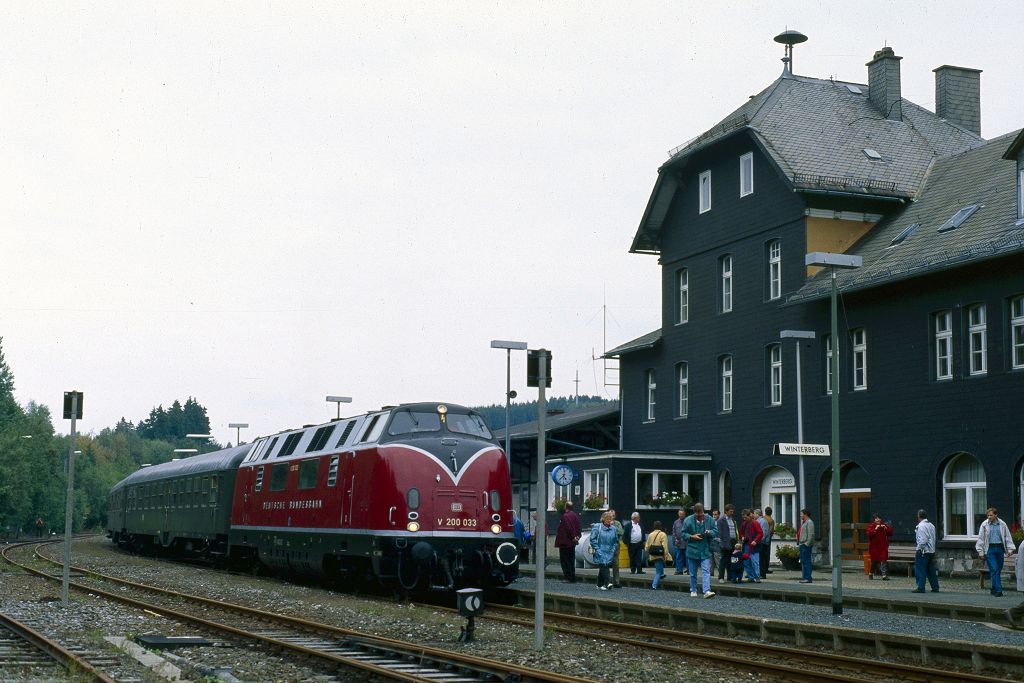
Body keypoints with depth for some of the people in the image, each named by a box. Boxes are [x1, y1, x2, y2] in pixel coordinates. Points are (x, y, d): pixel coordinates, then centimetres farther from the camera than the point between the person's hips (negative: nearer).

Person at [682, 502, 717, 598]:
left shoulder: (709, 520, 1)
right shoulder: (688, 520, -3)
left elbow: (716, 532, 5)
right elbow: (683, 534, 1)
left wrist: (710, 532, -17)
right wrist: (692, 537, -16)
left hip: (705, 551, 0)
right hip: (692, 551, 0)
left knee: (706, 571, -10)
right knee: (693, 573, 9)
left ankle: (707, 591, -16)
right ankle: (693, 591, 23)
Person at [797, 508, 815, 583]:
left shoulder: (809, 522, -12)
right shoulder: (803, 522, 19)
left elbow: (811, 535, -19)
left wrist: (807, 544, -22)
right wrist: (799, 543, 18)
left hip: (806, 545, -11)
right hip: (802, 544, 11)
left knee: (806, 561, -10)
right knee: (803, 561, 12)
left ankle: (808, 578, -10)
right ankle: (805, 577, 17)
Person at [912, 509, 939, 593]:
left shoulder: (921, 526, -13)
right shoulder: (931, 525, 13)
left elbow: (923, 540, -20)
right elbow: (933, 539, 16)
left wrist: (918, 550, -12)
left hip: (923, 551, -8)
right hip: (932, 551, 8)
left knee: (920, 570, -4)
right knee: (931, 570, 13)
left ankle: (920, 588, -6)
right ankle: (935, 587, 15)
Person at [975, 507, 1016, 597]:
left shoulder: (1002, 524, 6)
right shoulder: (984, 525, 1)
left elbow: (1008, 537, 11)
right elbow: (981, 538, 3)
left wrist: (1010, 549, 3)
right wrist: (980, 551, -1)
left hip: (1000, 548, 3)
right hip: (989, 549, -3)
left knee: (998, 570, 7)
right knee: (994, 569, -11)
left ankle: (994, 589, 20)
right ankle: (998, 590, -14)